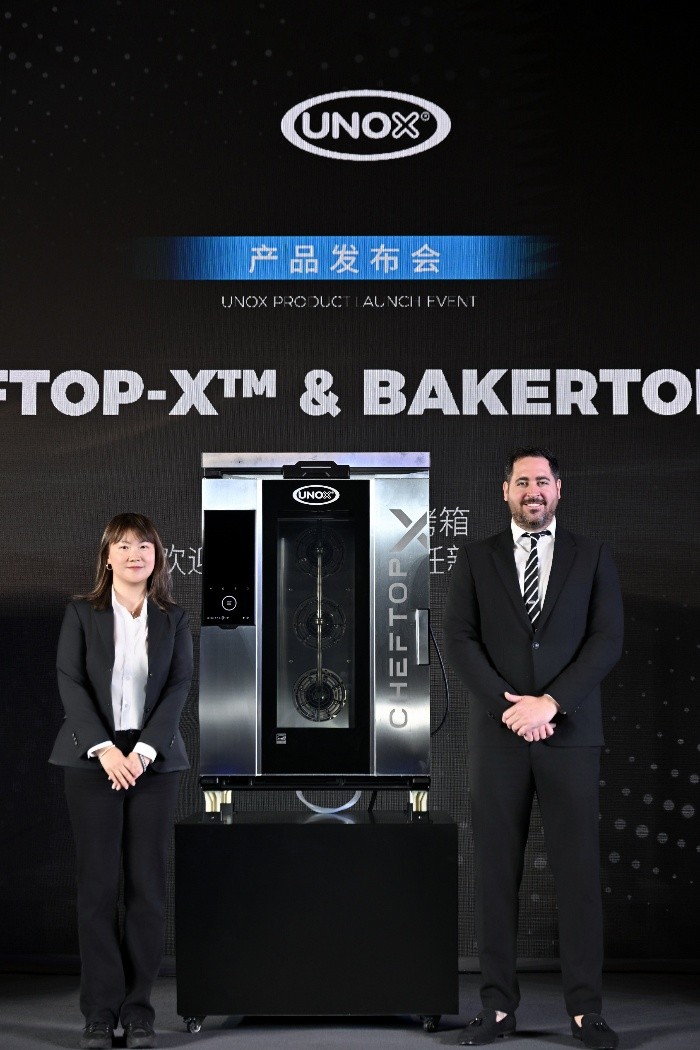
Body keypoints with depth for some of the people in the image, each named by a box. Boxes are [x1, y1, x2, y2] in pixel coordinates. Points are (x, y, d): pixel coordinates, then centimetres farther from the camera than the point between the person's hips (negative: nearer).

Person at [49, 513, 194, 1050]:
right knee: (98, 885, 1)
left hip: (154, 760, 1)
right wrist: (104, 749, -14)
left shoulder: (174, 619, 8)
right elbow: (71, 683, -3)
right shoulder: (81, 613, 5)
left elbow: (179, 687, 0)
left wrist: (143, 750, -12)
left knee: (148, 886, 2)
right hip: (94, 758, -1)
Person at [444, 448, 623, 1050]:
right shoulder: (477, 558, 10)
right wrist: (509, 705, -10)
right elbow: (459, 639, 1)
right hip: (498, 734, 1)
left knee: (579, 870, 1)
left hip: (571, 732, 0)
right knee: (496, 872, 3)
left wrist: (550, 702, -11)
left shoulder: (592, 557, 9)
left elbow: (608, 640, 0)